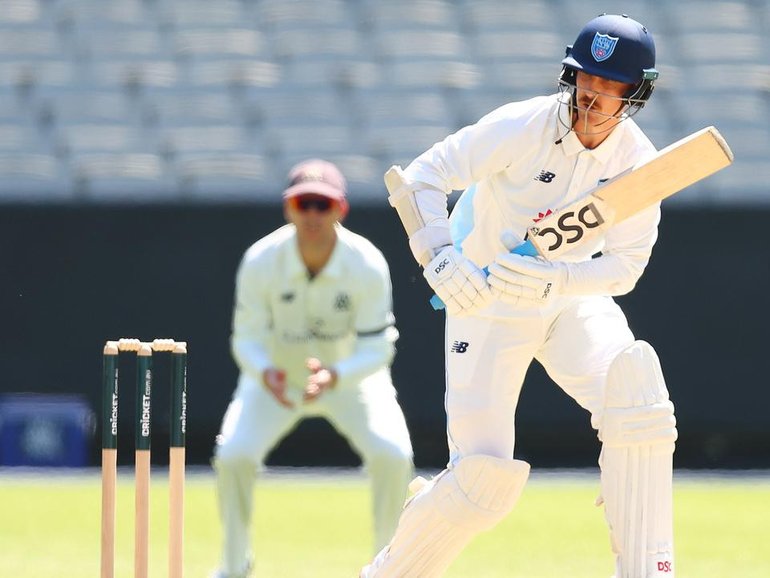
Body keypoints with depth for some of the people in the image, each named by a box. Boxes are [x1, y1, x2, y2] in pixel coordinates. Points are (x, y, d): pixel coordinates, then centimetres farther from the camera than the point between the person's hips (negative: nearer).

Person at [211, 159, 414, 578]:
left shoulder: (368, 265, -27)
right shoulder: (260, 261, -26)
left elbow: (377, 348, -23)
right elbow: (247, 339, -18)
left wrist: (334, 376, -43)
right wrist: (265, 373, -41)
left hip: (350, 374, 0)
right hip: (275, 375, 1)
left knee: (392, 455, -23)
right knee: (233, 454, -21)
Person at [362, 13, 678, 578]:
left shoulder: (639, 162, -11)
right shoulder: (521, 127, -21)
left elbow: (624, 266, -11)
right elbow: (421, 179, -21)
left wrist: (550, 279, -29)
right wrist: (441, 258, -37)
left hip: (574, 303, 3)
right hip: (488, 303, -3)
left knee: (636, 394, -25)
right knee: (485, 473, -12)